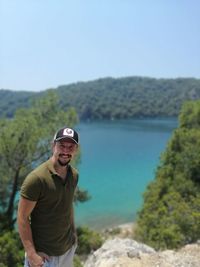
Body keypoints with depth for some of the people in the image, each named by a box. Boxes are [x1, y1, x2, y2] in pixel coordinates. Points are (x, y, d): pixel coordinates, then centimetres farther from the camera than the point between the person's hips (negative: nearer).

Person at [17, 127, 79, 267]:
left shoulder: (74, 175, -3)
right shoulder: (36, 178, -23)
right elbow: (22, 218, -18)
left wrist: (73, 234, 10)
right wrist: (31, 253, -18)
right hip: (44, 253, -5)